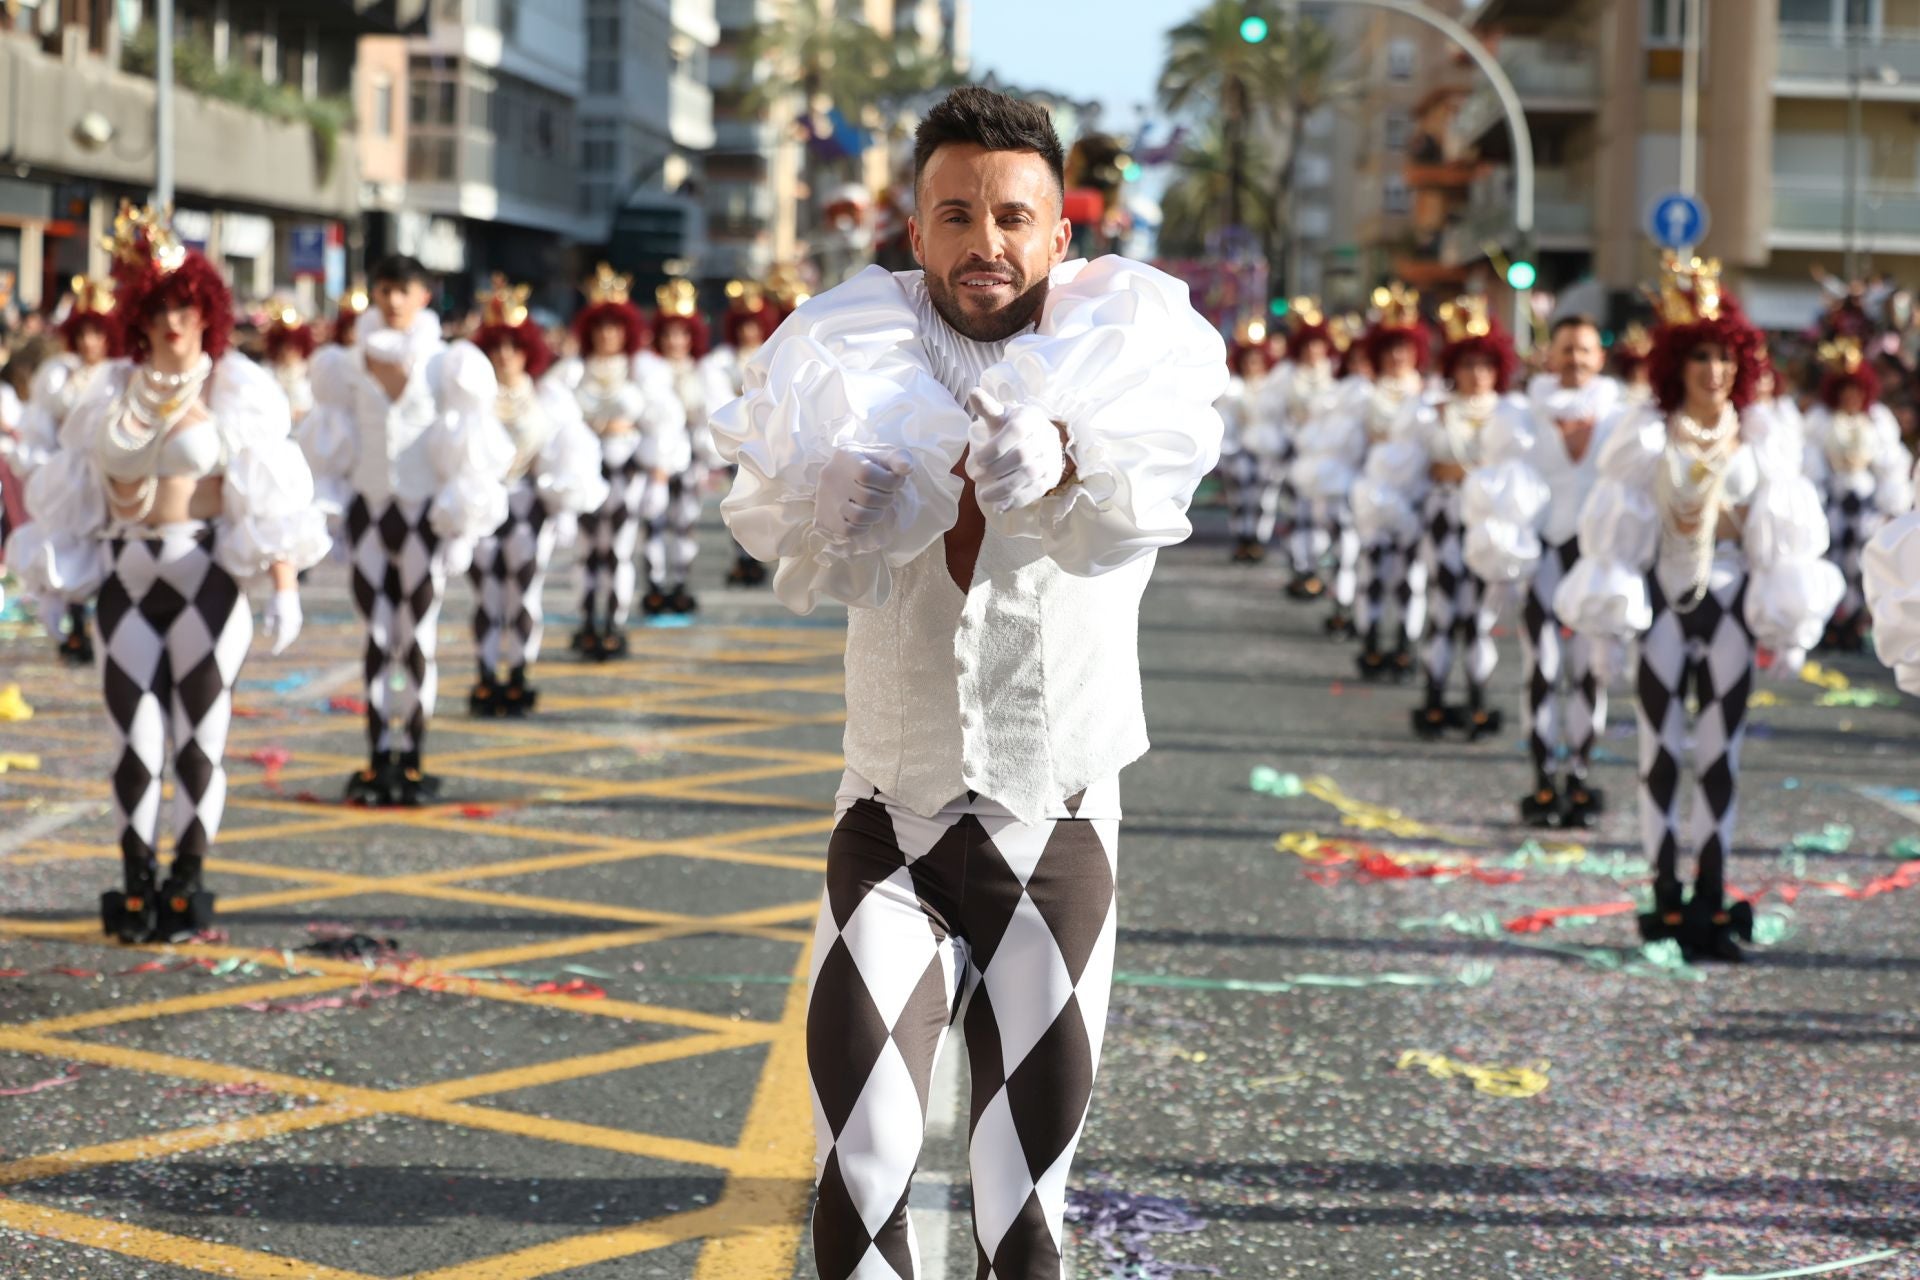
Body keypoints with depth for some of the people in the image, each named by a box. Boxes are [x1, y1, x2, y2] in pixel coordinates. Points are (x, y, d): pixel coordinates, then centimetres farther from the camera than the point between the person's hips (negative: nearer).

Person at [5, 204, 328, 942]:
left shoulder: (237, 388, 0)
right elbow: (72, 488, 13)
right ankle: (136, 887, 10)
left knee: (199, 735, -1)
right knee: (134, 736, 2)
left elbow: (272, 497, -5)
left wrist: (284, 586, -13)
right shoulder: (115, 391, 10)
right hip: (127, 575, 3)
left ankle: (187, 888, 8)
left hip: (206, 571, -3)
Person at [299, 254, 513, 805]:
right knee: (377, 635, 4)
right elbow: (331, 444, 11)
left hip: (423, 511, -2)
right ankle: (378, 757, 7)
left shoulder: (444, 364, -3)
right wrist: (329, 505, 5)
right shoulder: (351, 364, 5)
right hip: (368, 507, 2)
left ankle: (413, 760, 6)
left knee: (418, 636, 0)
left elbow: (469, 445, -2)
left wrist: (460, 515, -7)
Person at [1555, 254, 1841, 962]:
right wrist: (1609, 614, -5)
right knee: (1662, 750, 2)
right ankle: (1666, 898, 6)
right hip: (1665, 602, -2)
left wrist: (1780, 625, 4)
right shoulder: (1649, 439, -4)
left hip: (1730, 604, 2)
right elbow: (1617, 532, -3)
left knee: (1721, 753, 4)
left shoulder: (1756, 447, 2)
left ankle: (1711, 898, 9)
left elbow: (1780, 540, 6)